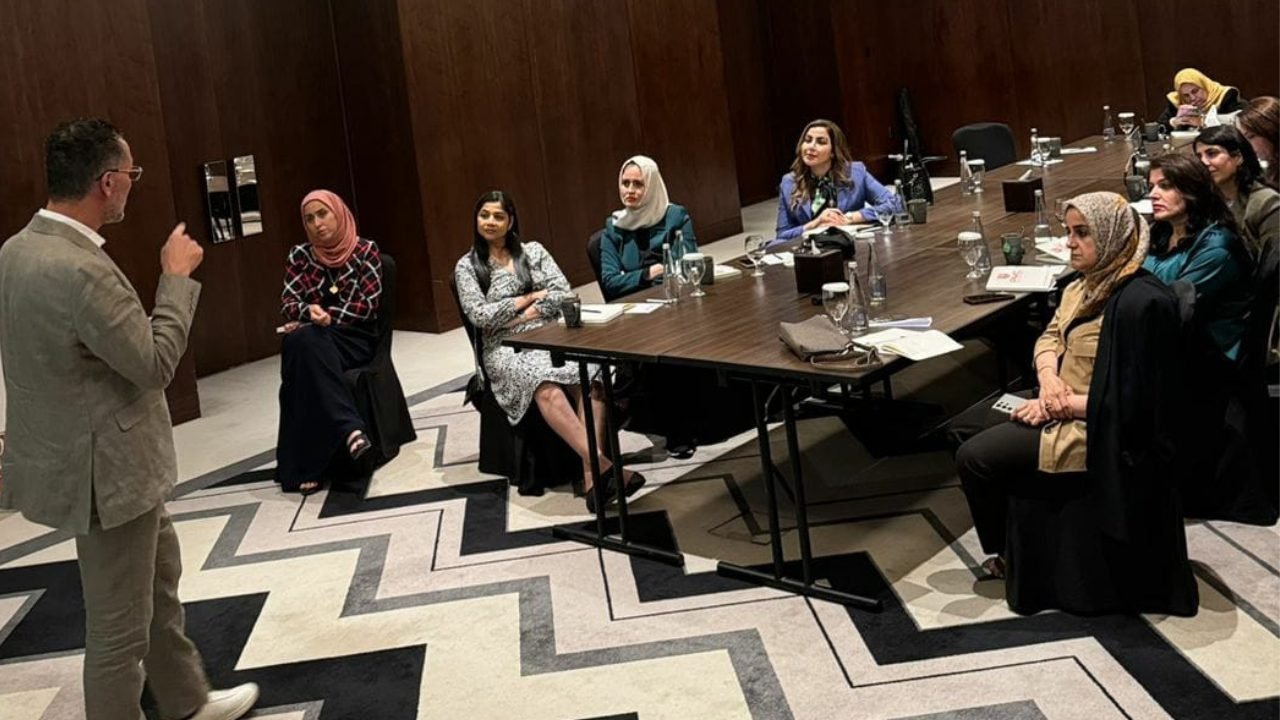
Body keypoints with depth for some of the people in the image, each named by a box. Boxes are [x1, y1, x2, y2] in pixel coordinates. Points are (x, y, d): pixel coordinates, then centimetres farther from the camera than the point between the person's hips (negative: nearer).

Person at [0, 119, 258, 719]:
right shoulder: (79, 270, -29)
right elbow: (155, 364, -21)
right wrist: (177, 277, -12)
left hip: (92, 455, 11)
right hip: (105, 468, -11)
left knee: (159, 585, 25)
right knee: (119, 626, 6)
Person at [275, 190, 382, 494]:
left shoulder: (365, 250, 1)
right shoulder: (299, 256, 10)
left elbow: (369, 304, -6)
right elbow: (287, 304, 5)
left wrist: (327, 316, -16)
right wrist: (310, 311, -19)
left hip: (355, 338, -2)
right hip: (314, 338, 3)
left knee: (306, 341, -35)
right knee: (301, 342, -36)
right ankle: (350, 429, -45)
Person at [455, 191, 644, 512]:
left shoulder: (534, 251, 17)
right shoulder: (467, 266, 11)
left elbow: (564, 293, 7)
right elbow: (479, 316, -2)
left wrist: (528, 313, -6)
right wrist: (529, 298, 0)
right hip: (506, 348, -2)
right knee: (546, 386, -39)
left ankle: (591, 474, -47)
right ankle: (601, 464, -51)